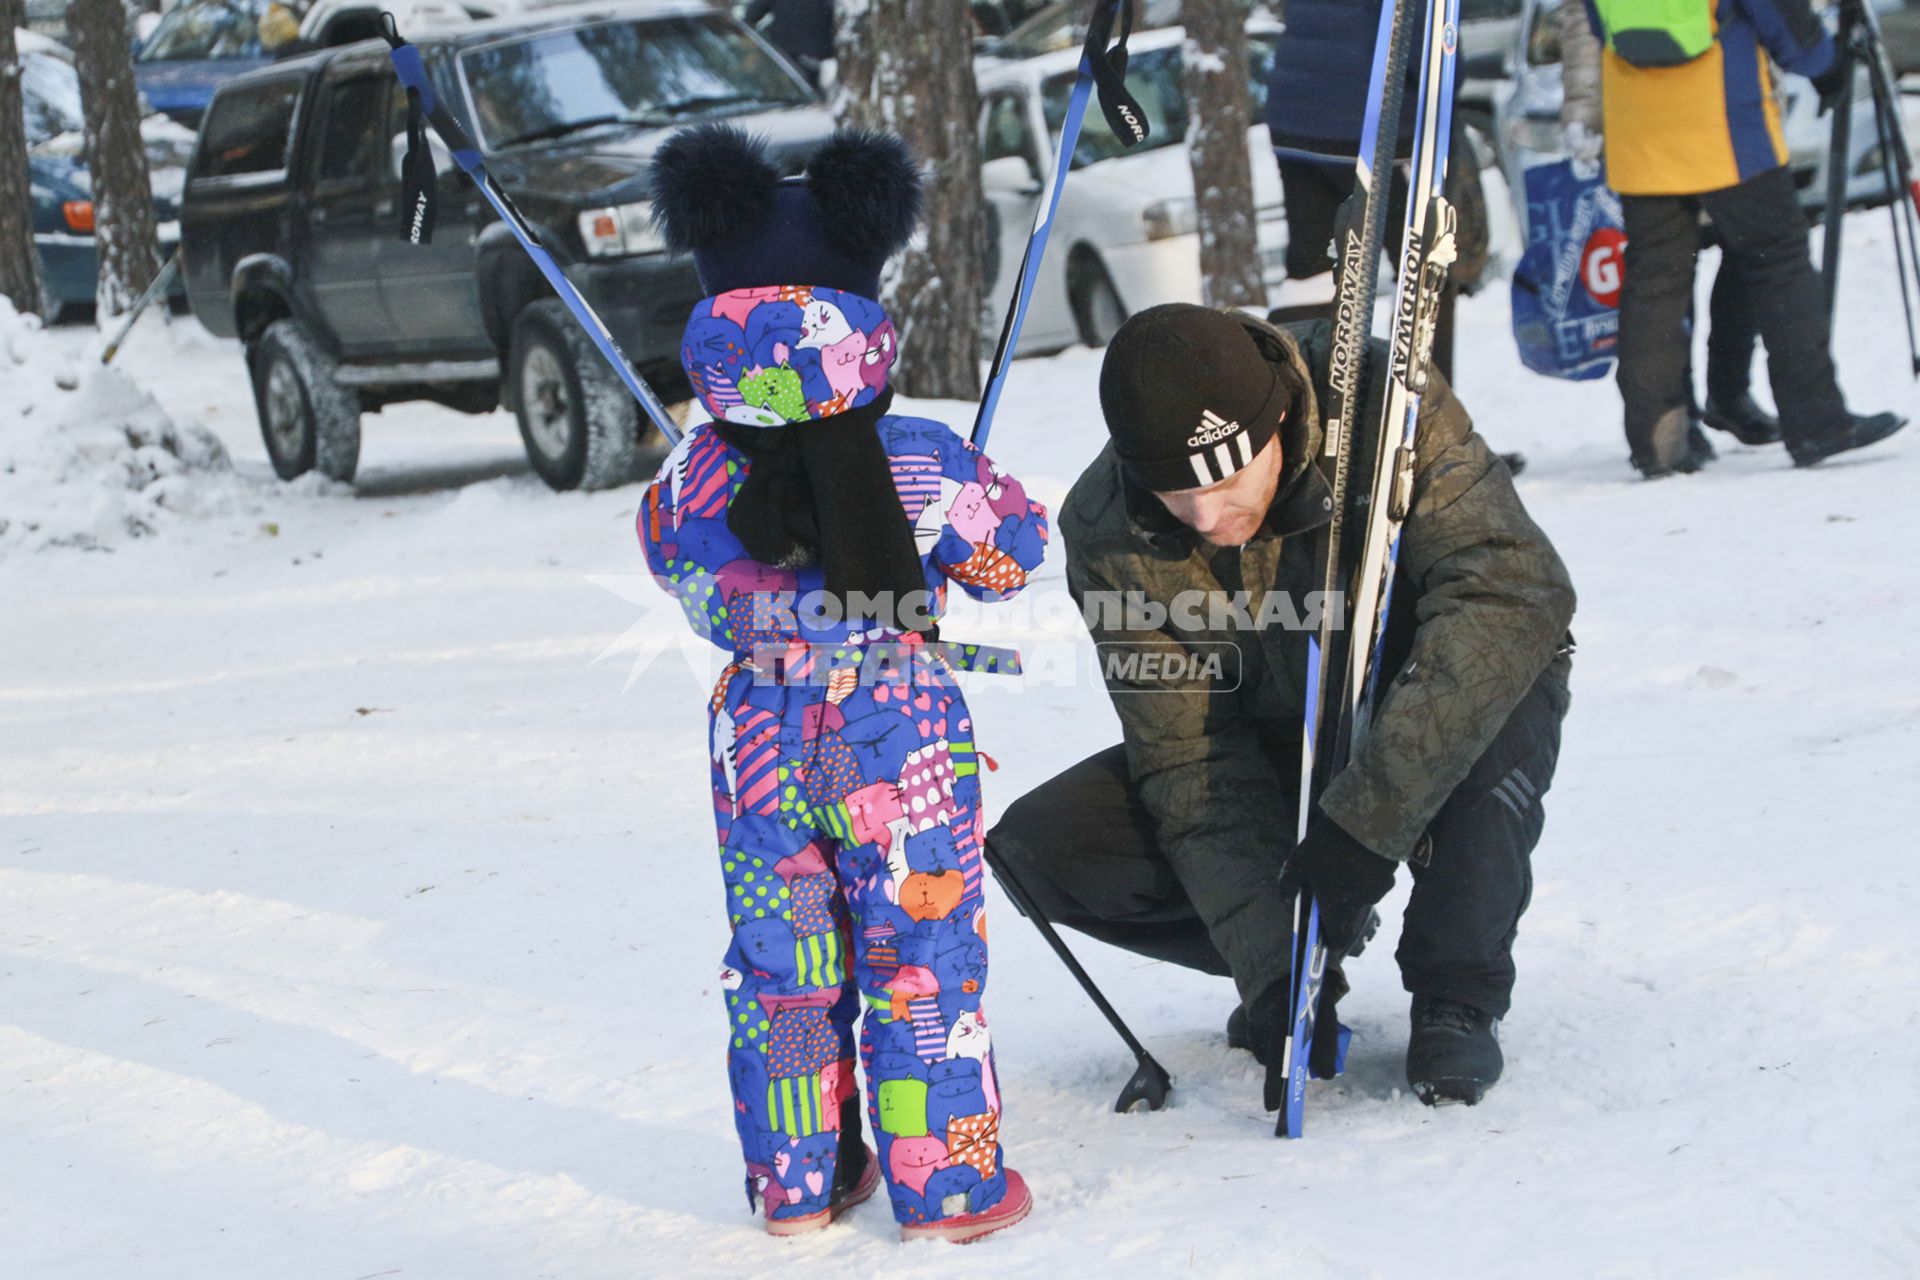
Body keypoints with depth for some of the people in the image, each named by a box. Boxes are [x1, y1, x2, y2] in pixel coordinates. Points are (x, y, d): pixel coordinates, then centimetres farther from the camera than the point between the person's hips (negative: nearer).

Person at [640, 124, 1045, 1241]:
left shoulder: (693, 479, -9)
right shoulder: (927, 465, -15)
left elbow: (674, 560, 10)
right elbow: (1013, 554, -2)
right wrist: (971, 498, 17)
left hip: (759, 739, 3)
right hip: (901, 732, -2)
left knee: (781, 966, 15)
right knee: (922, 959, 8)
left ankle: (798, 1178, 25)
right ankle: (947, 1180, 14)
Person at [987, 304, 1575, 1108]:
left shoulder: (1384, 408, -30)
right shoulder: (1105, 535, -21)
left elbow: (1519, 590, -39)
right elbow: (1192, 755, -19)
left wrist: (1366, 817, -45)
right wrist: (1268, 964, -31)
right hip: (1272, 743, 3)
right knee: (1042, 852, -17)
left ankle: (1458, 996, -17)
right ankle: (1301, 958, 5)